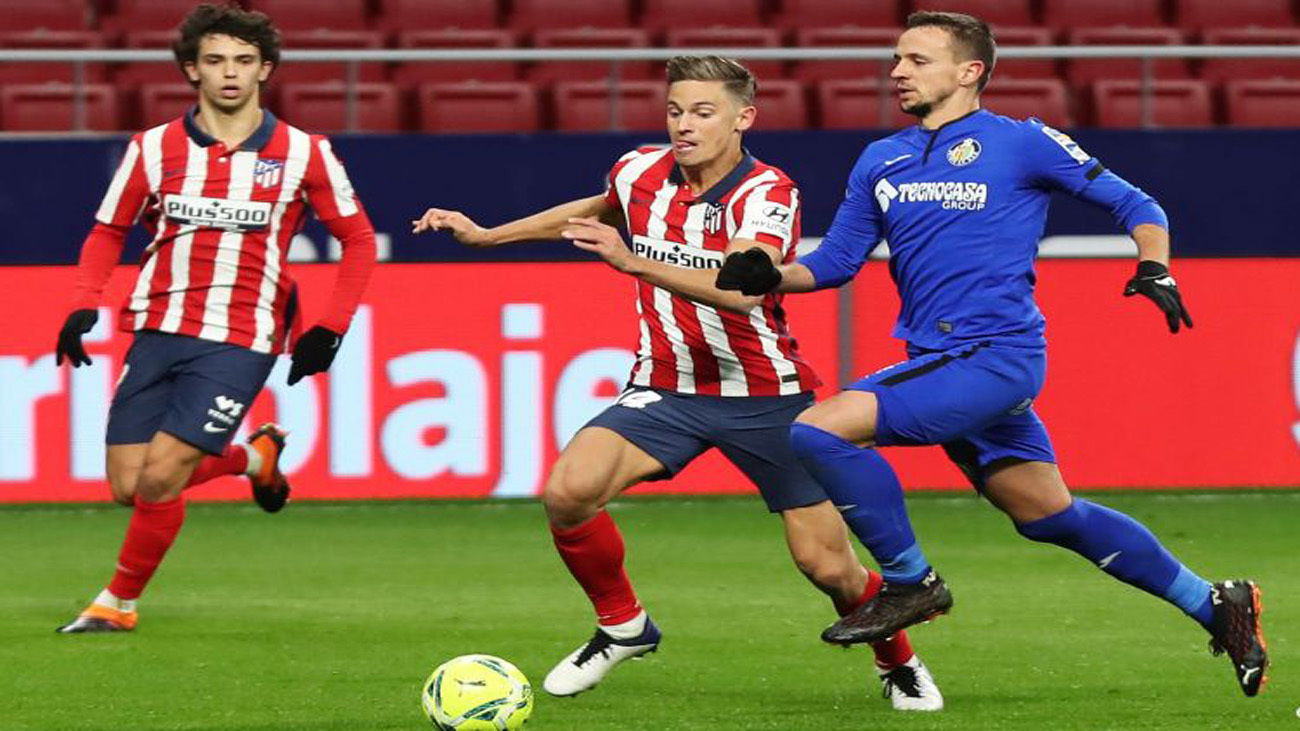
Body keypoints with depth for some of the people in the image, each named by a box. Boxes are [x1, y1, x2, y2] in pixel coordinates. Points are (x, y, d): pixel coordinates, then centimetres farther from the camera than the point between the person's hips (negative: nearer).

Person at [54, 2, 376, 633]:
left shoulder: (303, 155, -2)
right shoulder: (154, 148, 3)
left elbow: (358, 239, 8)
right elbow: (108, 233, 14)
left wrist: (330, 331, -1)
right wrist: (83, 307, -2)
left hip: (238, 344, -3)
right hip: (157, 334, 3)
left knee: (159, 479, -15)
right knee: (126, 487, 0)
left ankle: (120, 601, 8)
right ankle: (251, 457, 28)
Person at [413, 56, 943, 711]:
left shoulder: (767, 194, -19)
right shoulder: (641, 172, -3)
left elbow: (741, 289, -38)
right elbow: (597, 212, 23)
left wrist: (635, 262, -48)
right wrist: (486, 236, 27)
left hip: (763, 396, -4)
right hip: (665, 388, 4)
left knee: (827, 564, -4)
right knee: (568, 493, -21)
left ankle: (897, 661, 27)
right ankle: (622, 626, 4)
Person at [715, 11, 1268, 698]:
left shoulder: (1021, 143, -3)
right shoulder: (880, 162, 15)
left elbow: (1134, 205, 3)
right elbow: (834, 262, 15)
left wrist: (1154, 270, -15)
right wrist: (769, 276, -4)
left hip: (995, 356, -7)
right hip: (938, 365, 7)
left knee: (816, 431, -19)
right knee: (1050, 516, 12)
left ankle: (910, 581, -5)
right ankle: (1214, 604, 24)